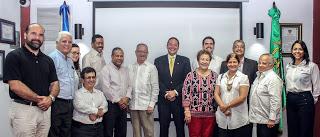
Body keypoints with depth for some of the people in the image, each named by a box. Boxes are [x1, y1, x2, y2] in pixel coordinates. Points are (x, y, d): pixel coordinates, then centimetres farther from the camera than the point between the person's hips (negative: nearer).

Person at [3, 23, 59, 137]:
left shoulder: (48, 60, 11)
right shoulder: (14, 56, -6)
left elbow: (54, 83, 8)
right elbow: (14, 85, -15)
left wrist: (50, 98, -12)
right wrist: (39, 99, -15)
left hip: (45, 109, 5)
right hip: (23, 109, -5)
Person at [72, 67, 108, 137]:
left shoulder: (100, 93, 16)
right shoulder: (78, 93, -1)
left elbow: (104, 106, 2)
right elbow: (80, 106, -17)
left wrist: (95, 114, -16)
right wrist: (96, 111, -10)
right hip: (81, 128, -4)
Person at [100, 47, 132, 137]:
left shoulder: (125, 70, 14)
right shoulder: (106, 69, -6)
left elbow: (129, 86, 12)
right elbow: (106, 88, -13)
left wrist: (127, 98, -5)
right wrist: (118, 100, -11)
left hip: (123, 105, 6)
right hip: (111, 104, -6)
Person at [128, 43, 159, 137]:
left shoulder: (151, 68, -1)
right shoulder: (130, 68, 8)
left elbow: (155, 88, -3)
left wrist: (152, 104, -8)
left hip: (146, 105, -3)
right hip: (133, 105, 3)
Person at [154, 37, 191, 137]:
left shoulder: (185, 60, 5)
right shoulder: (158, 61, 6)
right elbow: (157, 80, 0)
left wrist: (175, 92, -12)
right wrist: (165, 93, -12)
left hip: (179, 99, 0)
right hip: (163, 99, 1)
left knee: (180, 126, 7)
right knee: (163, 127, 7)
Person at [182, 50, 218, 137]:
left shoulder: (215, 76, 5)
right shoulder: (191, 75, -4)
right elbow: (185, 94, -5)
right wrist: (187, 111, -10)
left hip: (210, 114, 3)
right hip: (194, 113, -2)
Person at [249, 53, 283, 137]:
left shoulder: (273, 78, -16)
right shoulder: (259, 76, 13)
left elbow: (275, 101, -22)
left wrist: (272, 119, -23)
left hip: (268, 121, -9)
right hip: (259, 119, 9)